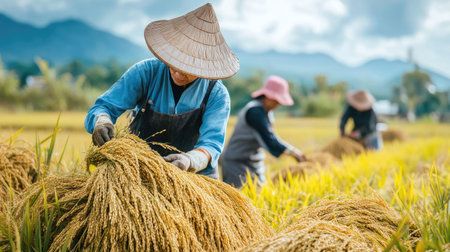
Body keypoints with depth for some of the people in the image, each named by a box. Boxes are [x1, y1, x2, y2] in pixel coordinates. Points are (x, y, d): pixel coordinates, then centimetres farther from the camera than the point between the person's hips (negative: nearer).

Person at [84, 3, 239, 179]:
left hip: (196, 175, 0)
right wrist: (102, 123, -35)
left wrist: (189, 160, -44)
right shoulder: (146, 72, -9)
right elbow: (102, 108, -11)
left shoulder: (217, 94, -11)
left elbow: (212, 144, -22)